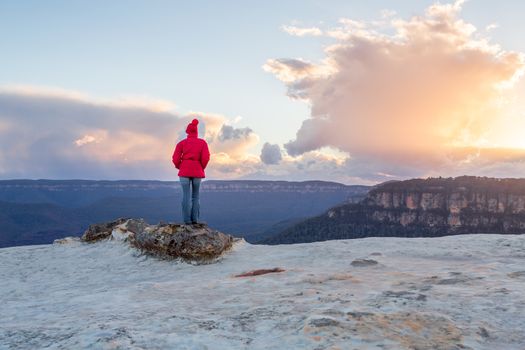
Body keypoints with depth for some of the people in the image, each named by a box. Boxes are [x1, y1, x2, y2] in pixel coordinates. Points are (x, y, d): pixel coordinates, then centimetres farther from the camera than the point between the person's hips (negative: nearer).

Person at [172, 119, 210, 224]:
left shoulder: (182, 143, 2)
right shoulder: (202, 142, 3)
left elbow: (175, 159, -3)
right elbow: (205, 158, -7)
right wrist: (201, 168, 9)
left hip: (184, 172, 0)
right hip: (197, 172, 1)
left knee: (186, 196, 1)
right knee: (195, 197, 9)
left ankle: (187, 220, -1)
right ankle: (195, 219, 4)